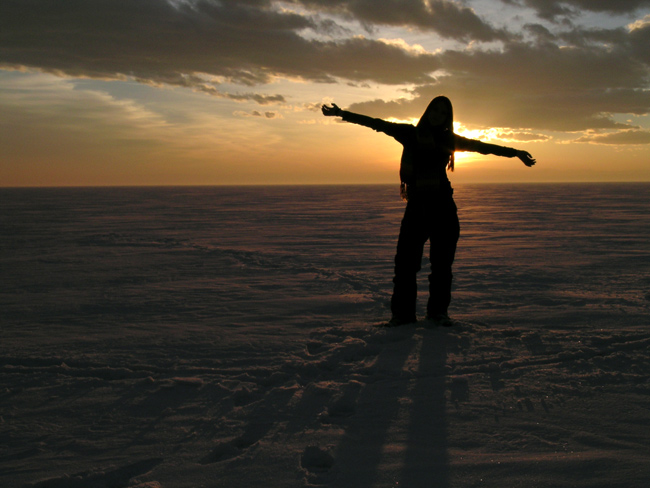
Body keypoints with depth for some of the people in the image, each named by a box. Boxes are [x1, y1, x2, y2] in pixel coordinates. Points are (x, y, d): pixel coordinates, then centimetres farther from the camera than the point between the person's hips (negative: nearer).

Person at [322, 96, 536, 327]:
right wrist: (342, 113, 8)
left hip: (443, 205, 1)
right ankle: (402, 312, 2)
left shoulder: (449, 139, 12)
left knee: (442, 260, 2)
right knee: (406, 258, -7)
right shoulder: (410, 133, 9)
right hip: (417, 204, -1)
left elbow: (482, 147, 18)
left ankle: (438, 311, 12)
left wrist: (514, 152, 20)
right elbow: (377, 124, 9)